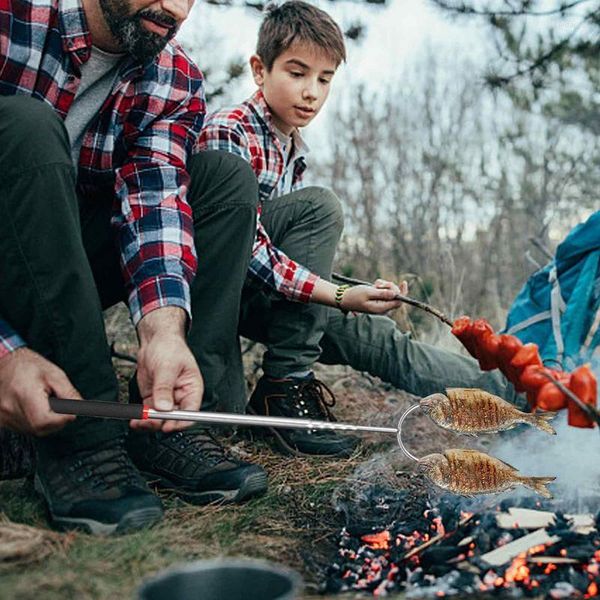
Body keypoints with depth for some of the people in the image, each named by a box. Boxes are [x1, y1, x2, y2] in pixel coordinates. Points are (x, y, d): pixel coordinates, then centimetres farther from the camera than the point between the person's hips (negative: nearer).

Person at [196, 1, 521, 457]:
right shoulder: (227, 133, -17)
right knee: (321, 206, -25)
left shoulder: (295, 151, 12)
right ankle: (285, 384, -22)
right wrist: (339, 296, -31)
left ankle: (514, 392, 7)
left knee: (374, 336, 0)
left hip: (253, 297, 7)